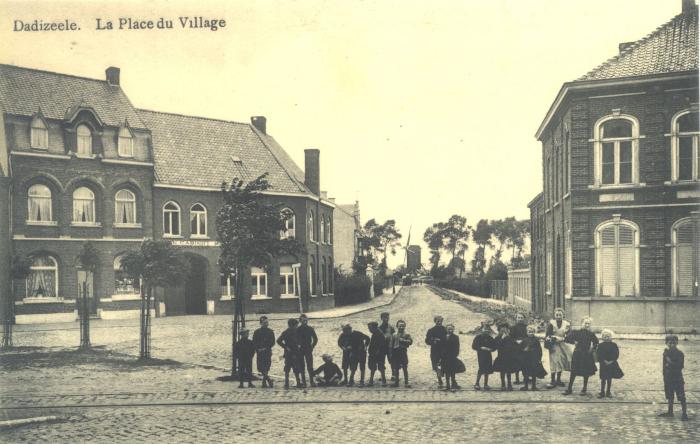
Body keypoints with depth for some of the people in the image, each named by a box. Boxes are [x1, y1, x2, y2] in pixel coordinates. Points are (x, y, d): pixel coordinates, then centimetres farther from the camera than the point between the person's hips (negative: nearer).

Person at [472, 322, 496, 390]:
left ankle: (486, 384, 13)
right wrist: (481, 348, -17)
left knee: (488, 370, 4)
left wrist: (490, 349, -8)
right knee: (481, 369, -13)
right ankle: (476, 384, -5)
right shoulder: (478, 337, -3)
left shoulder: (490, 338, 10)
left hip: (488, 355, 5)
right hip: (481, 355, -5)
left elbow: (494, 346, 13)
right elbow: (474, 346, -6)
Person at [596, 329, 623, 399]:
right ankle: (602, 392, 8)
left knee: (609, 378, 8)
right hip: (603, 364, -1)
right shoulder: (600, 345, -1)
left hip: (612, 364, 1)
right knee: (603, 379, 2)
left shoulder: (614, 345, 2)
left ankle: (608, 392, 18)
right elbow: (599, 355, -6)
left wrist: (611, 361, -13)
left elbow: (616, 354, -2)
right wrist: (604, 361, -16)